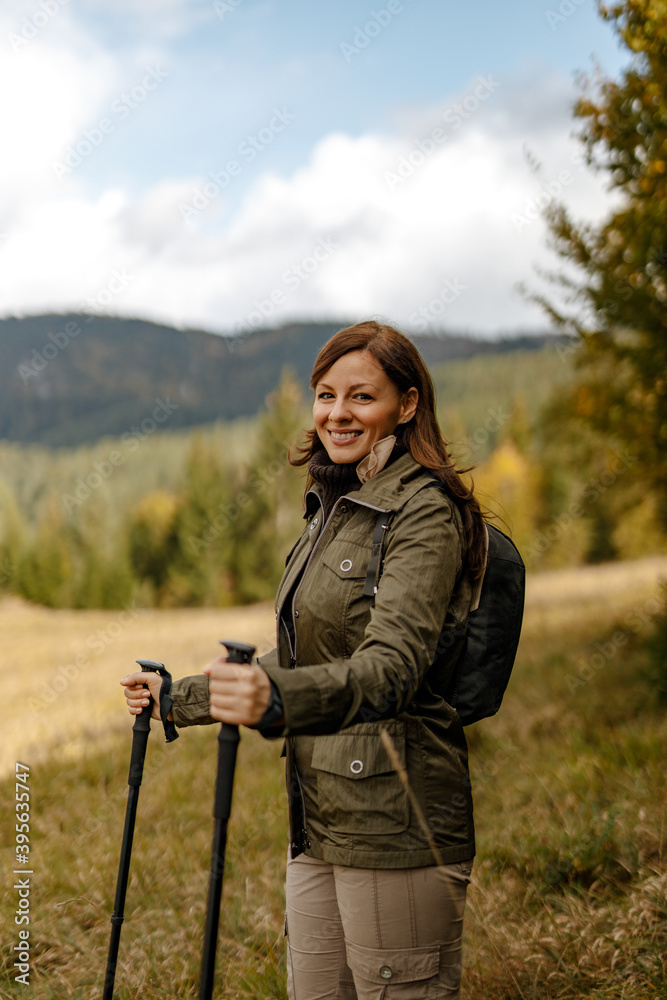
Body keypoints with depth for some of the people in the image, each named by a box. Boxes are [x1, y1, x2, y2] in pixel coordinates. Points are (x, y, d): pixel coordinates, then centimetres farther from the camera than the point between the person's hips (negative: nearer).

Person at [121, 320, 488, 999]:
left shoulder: (425, 513, -13)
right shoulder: (333, 506, 15)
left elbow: (392, 668, -27)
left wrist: (280, 700, -44)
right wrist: (181, 698, 27)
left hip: (395, 825, -8)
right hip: (319, 821, 9)